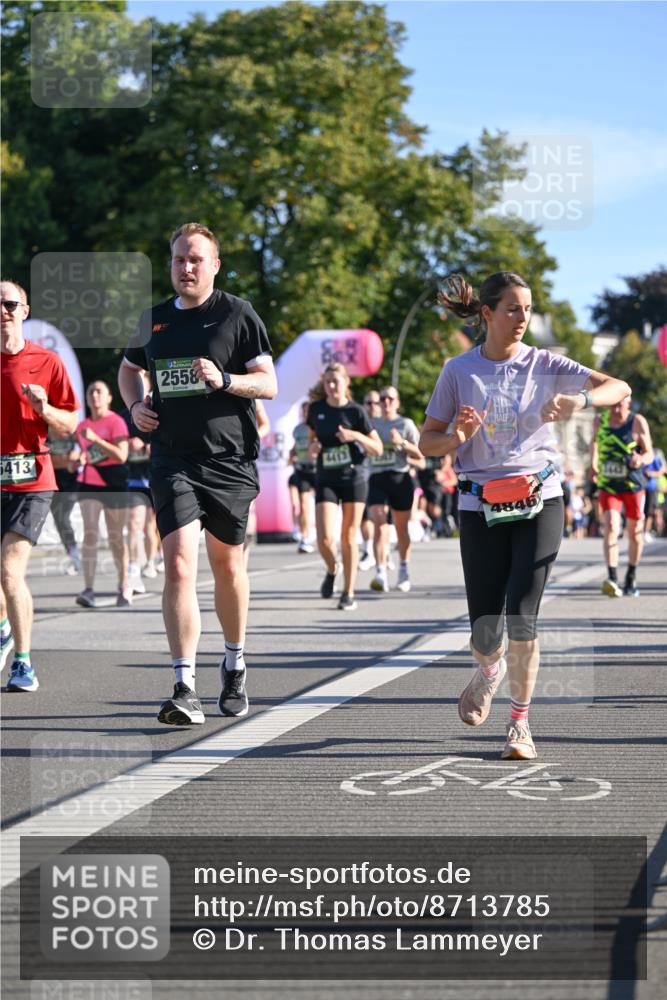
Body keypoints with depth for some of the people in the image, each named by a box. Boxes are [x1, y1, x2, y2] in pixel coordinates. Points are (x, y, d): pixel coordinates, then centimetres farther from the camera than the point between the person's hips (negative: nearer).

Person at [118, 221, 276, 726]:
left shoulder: (238, 314, -1)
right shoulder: (154, 319, 10)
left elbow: (269, 384, -3)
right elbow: (129, 367, 29)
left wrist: (224, 380, -20)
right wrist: (135, 404, 9)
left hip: (230, 461, -2)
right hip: (173, 461, 2)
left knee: (228, 564, 12)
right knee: (179, 565, -13)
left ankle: (235, 666, 35)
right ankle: (185, 690, -16)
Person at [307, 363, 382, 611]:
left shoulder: (355, 411, -5)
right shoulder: (316, 409, 3)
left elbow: (378, 448, -4)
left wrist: (356, 436, -20)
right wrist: (313, 446, -3)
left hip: (353, 478, -2)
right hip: (326, 480, 2)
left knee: (348, 538, 2)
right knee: (325, 538, -12)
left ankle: (348, 593, 12)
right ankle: (332, 569, 21)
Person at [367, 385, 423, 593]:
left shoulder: (406, 424, 6)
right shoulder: (372, 424, 14)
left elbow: (419, 455, 2)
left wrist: (402, 442, -12)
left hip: (400, 478, -1)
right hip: (377, 478, 1)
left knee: (401, 527, 7)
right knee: (379, 523, -16)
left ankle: (404, 572, 24)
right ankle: (381, 574, -23)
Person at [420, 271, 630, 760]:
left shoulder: (544, 364, 1)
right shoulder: (459, 371, 1)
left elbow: (619, 388, -5)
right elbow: (428, 441, 4)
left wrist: (581, 399, -25)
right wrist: (456, 438, -18)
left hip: (539, 502, 0)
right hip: (481, 508, 1)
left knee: (522, 616, -15)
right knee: (485, 632, 1)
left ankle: (521, 721, 1)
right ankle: (491, 669, 39)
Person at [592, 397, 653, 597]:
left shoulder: (637, 422, -8)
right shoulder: (600, 420, 0)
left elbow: (649, 454, -7)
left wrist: (641, 459, -29)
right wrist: (594, 462, 8)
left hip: (633, 485, 0)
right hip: (608, 485, 0)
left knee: (635, 532, 9)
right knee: (611, 527, -20)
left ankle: (631, 578, 30)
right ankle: (612, 579, -29)